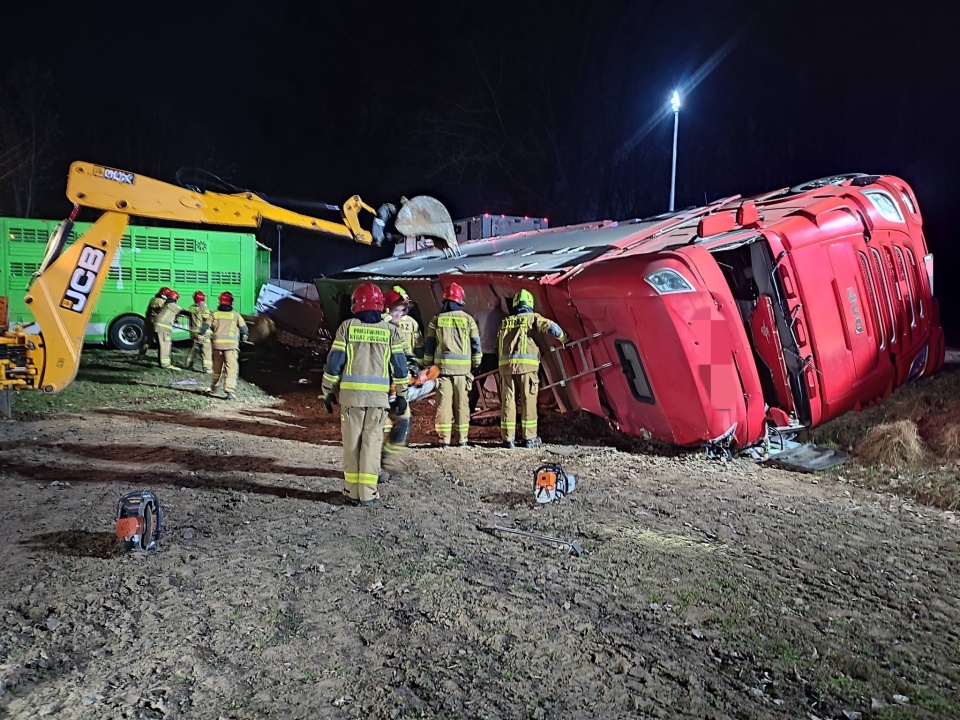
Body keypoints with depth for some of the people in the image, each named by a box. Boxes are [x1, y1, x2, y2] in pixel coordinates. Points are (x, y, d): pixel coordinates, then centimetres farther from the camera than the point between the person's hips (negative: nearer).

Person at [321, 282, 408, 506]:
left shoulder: (347, 326, 1)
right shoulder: (390, 330, 4)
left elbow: (334, 361, 0)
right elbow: (399, 364, 4)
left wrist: (328, 391, 9)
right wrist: (401, 394, 12)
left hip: (351, 393, 0)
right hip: (379, 395, 1)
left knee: (352, 441, 8)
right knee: (372, 442, 5)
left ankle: (353, 490, 12)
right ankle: (368, 492, 4)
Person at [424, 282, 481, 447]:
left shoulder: (436, 320, 5)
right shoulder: (468, 319, 3)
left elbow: (429, 345, 8)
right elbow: (476, 344, 5)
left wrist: (428, 364, 16)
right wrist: (476, 364, 16)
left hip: (442, 366, 0)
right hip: (462, 367, 0)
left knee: (443, 402, 0)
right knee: (462, 403, 6)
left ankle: (444, 438, -1)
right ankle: (462, 437, 9)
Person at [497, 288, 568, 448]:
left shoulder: (505, 321, 22)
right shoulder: (532, 317, 8)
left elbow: (498, 345, 22)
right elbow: (550, 327, -6)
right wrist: (564, 339, 9)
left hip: (505, 364, 4)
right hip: (526, 363, -3)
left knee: (508, 401, 4)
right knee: (528, 401, 2)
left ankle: (507, 438, 3)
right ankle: (529, 438, 4)